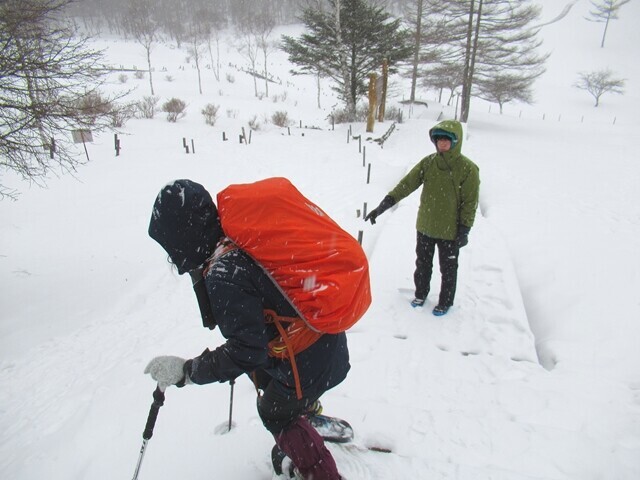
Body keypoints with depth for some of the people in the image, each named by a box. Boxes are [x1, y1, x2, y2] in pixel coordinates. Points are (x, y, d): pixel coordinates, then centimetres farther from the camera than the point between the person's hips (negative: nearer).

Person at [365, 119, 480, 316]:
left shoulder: (468, 169, -14)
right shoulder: (428, 163, -3)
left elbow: (470, 203, -10)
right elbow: (407, 184, -10)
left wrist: (464, 231, -13)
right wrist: (383, 206, -19)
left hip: (450, 232, -4)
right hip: (425, 227, 4)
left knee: (448, 269, 13)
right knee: (422, 264, 19)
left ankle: (445, 302, 34)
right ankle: (421, 294, 41)